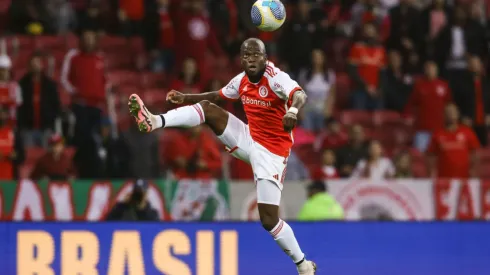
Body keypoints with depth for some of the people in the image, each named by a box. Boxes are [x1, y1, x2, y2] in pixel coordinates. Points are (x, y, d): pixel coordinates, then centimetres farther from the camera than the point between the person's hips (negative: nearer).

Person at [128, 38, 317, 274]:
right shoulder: (241, 80, 1)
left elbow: (300, 94, -41)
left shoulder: (275, 77, -21)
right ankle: (154, 121, -23)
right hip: (249, 139, 6)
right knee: (207, 108, -9)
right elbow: (217, 96, 21)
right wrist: (186, 98, 14)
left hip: (271, 152, -6)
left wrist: (293, 109, -62)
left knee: (269, 220, -12)